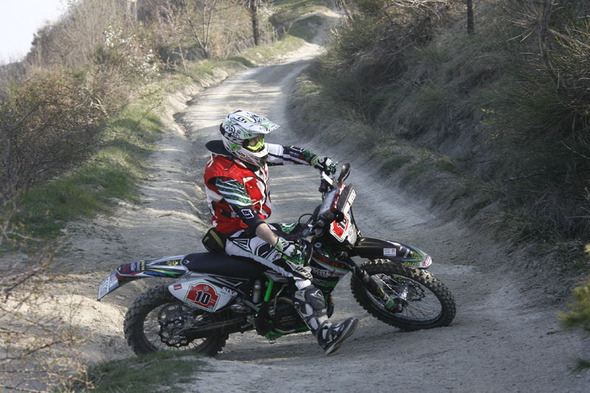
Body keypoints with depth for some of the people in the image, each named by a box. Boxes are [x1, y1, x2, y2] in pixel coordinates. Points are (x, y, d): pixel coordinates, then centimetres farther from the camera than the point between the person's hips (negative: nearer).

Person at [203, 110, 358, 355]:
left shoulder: (249, 153, 1)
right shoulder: (224, 175, -27)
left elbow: (286, 153, 9)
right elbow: (248, 216, -36)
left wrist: (319, 161, -6)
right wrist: (278, 243, -44)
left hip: (258, 226, 10)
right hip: (236, 236, -10)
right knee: (297, 267, -27)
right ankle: (324, 333, -38)